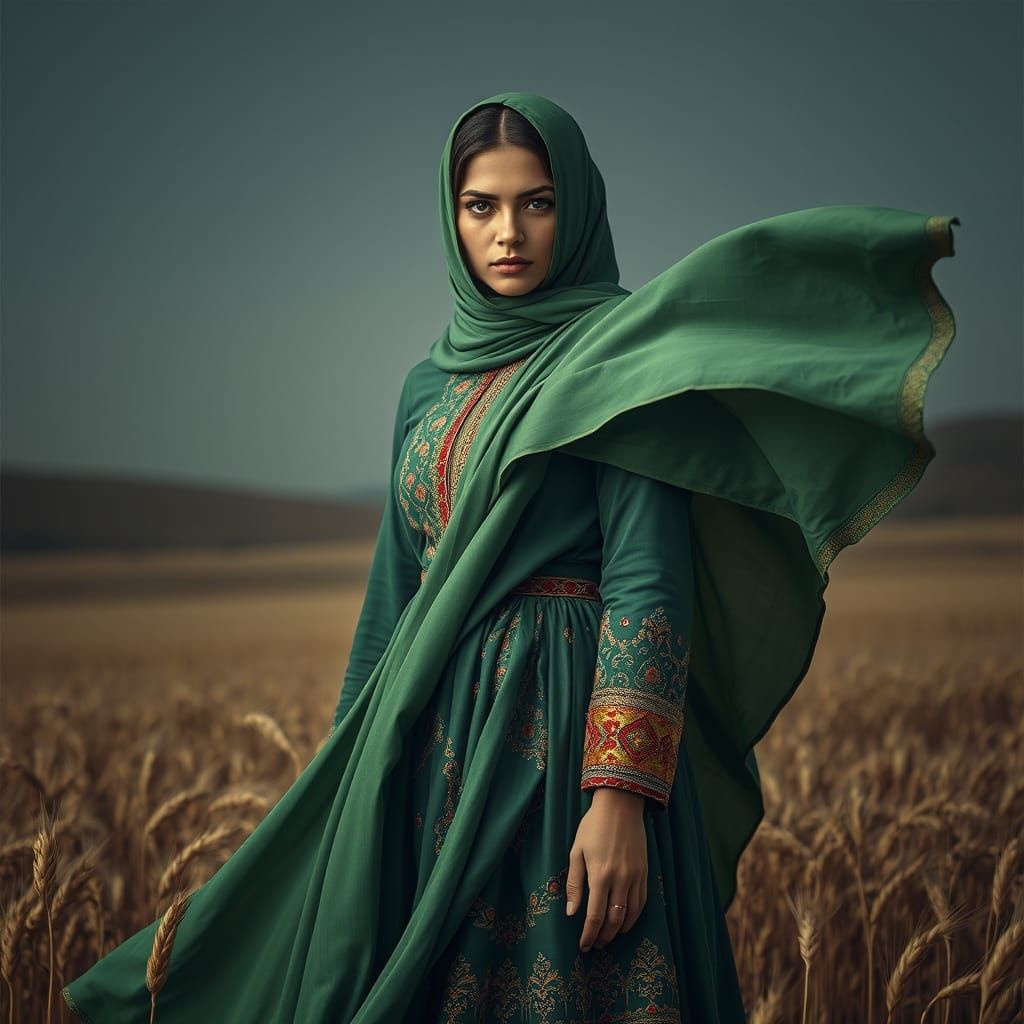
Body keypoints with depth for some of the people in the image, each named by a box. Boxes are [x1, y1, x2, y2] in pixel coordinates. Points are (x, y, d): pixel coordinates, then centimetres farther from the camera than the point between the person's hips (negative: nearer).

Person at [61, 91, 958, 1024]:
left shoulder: (617, 358, -5)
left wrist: (620, 795, -22)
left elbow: (647, 580, -14)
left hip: (565, 735, -6)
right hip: (433, 743, 6)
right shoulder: (430, 386, 15)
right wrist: (357, 768, 16)